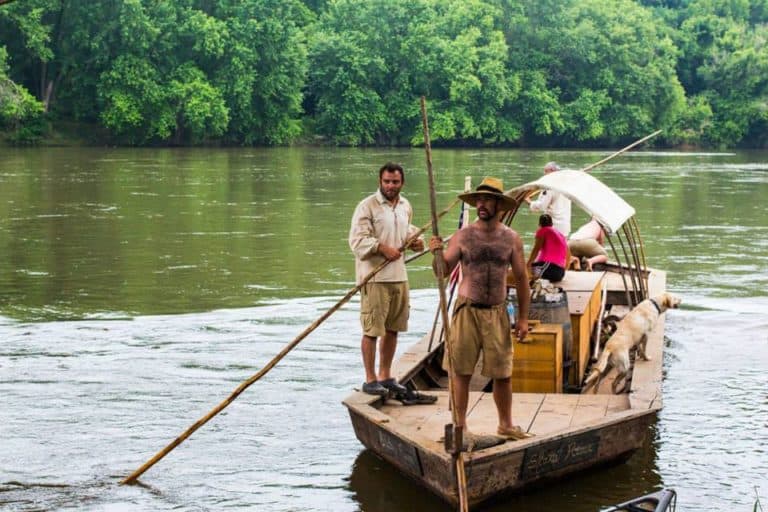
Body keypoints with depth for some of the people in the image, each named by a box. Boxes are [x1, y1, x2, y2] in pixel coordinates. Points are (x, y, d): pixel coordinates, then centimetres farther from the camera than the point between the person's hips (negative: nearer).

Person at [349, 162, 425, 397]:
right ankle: (370, 379, 5)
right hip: (374, 277, -7)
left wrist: (413, 240, 7)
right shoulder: (367, 206, -11)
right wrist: (383, 248, -25)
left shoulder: (405, 206, 11)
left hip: (399, 275, 7)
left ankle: (385, 376, 24)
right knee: (372, 330, -3)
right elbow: (357, 240, -16)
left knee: (393, 329, 13)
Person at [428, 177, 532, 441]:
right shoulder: (463, 236, -1)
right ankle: (460, 426, 12)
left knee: (502, 373, 7)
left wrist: (523, 317, 5)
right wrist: (436, 253, -22)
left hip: (497, 313, 1)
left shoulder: (511, 239, 2)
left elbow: (521, 279, 8)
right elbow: (443, 270, 0)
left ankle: (505, 424, 22)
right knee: (461, 371, 2)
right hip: (467, 310, -1)